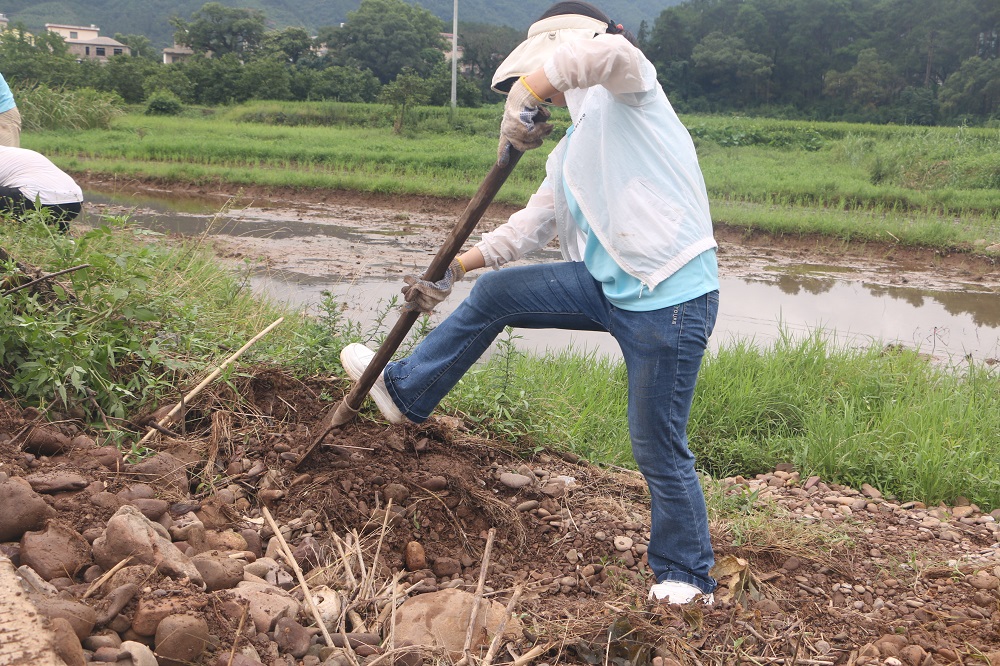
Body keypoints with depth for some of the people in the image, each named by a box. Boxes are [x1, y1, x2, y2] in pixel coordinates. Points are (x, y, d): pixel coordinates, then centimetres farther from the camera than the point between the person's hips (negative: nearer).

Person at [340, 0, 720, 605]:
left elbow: (606, 50, -31)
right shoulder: (573, 149, 19)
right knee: (495, 294, 9)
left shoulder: (627, 91, -5)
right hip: (609, 285, 9)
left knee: (659, 447, 0)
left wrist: (528, 91, -27)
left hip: (670, 300, -8)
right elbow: (532, 225, 21)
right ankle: (406, 392, 26)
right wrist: (454, 269, 17)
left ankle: (688, 578, 21)